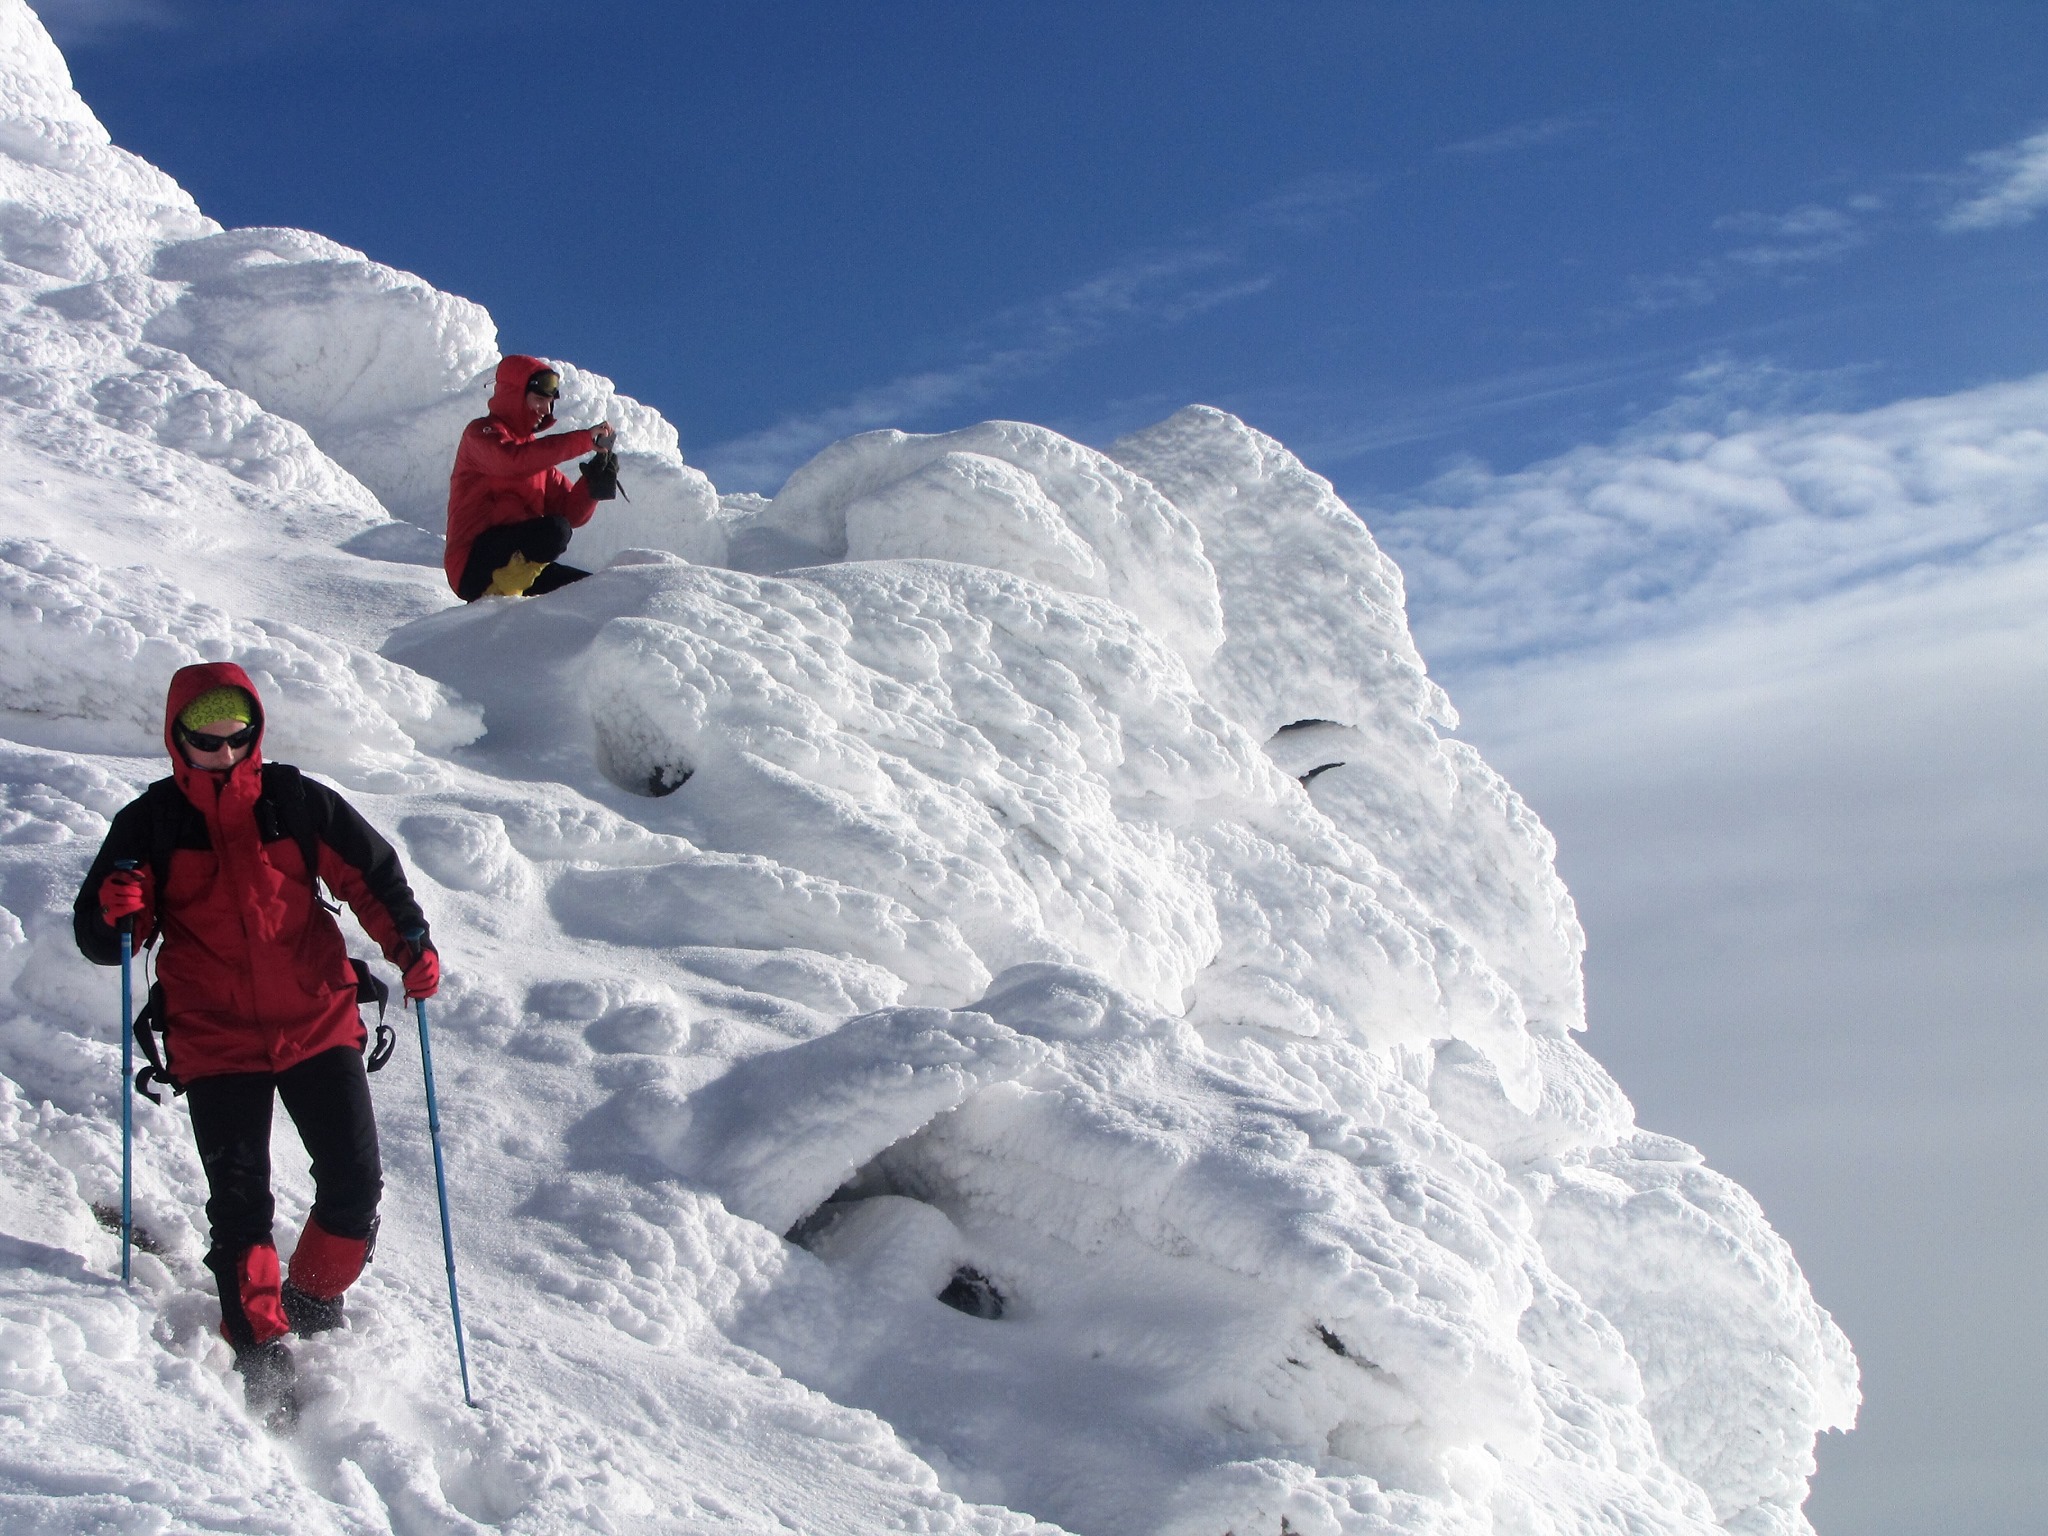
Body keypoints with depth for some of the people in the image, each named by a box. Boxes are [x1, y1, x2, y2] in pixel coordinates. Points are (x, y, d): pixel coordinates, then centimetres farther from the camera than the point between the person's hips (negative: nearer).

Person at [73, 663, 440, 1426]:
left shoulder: (297, 804, 2)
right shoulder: (150, 824, 0)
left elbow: (370, 873, 11)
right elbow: (102, 940, 2)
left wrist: (410, 943, -5)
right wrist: (116, 914, -22)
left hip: (317, 1025, 1)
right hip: (215, 1042, -1)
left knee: (355, 1185, -2)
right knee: (239, 1204, -5)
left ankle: (315, 1304, 22)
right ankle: (261, 1347, 7)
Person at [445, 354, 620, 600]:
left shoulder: (534, 449, 23)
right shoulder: (481, 434, -1)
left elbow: (571, 513, 13)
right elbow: (515, 460, -26)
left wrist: (594, 484, -7)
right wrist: (584, 439, -25)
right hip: (476, 564, -8)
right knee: (554, 530, -29)